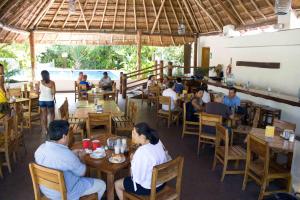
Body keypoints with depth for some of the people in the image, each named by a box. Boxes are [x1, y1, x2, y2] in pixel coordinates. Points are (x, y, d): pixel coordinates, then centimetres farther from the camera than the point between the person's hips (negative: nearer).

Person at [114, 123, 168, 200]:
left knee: (117, 184, 15)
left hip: (148, 188, -8)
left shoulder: (141, 152, -32)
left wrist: (133, 159, -9)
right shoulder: (158, 142, -8)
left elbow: (137, 177, -25)